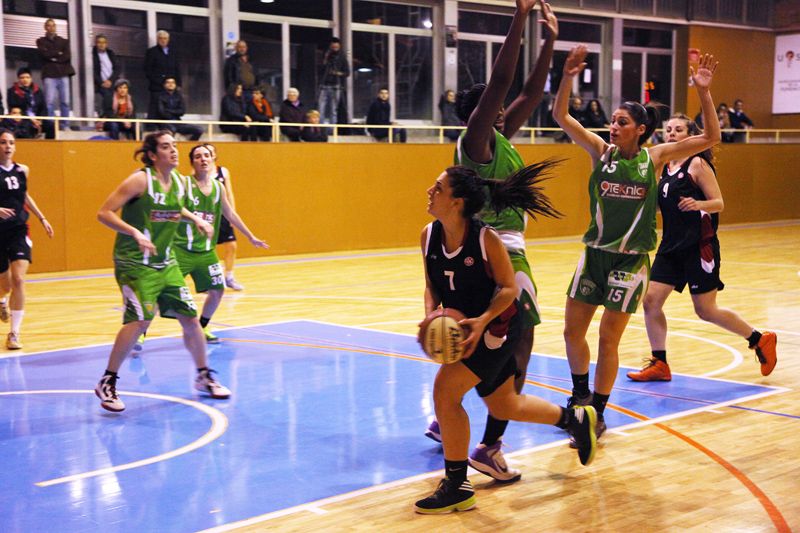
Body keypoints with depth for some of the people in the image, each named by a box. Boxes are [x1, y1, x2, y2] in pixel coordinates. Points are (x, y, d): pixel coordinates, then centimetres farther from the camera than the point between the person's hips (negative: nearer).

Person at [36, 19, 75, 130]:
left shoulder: (64, 41, 17)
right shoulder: (41, 41, 13)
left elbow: (68, 56, 2)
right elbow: (45, 54, -4)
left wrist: (54, 58, -4)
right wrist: (59, 53, 3)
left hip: (63, 74, 2)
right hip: (49, 75, -2)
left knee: (65, 101, -2)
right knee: (50, 101, -10)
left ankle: (65, 125, 1)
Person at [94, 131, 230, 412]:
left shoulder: (178, 181, 6)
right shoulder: (140, 180, -15)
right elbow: (104, 213, -17)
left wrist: (196, 219, 13)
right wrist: (136, 233, -28)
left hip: (165, 262, 7)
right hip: (134, 263, -7)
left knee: (190, 317, 5)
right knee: (139, 320, -19)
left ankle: (204, 377, 24)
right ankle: (107, 383, -4)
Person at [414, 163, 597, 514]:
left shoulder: (486, 238, -23)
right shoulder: (429, 236, -7)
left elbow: (508, 288, -15)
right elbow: (432, 285, 4)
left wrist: (482, 320, -29)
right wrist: (431, 313, -15)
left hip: (496, 327, -7)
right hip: (464, 327, 7)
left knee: (445, 390, -18)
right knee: (504, 407, 19)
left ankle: (457, 487, -4)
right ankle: (575, 419, 44)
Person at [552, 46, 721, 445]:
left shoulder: (654, 157, -4)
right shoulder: (601, 151, 0)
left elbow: (710, 138, -8)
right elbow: (560, 116, -9)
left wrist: (704, 92, -18)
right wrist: (568, 78, -24)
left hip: (631, 259, -3)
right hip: (594, 254, 3)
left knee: (608, 340, 1)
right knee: (573, 331, 7)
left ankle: (597, 414, 16)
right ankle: (581, 395, 32)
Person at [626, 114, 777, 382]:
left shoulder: (697, 164, -9)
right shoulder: (666, 167, 11)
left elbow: (718, 203, -12)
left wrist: (697, 204, -31)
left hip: (698, 246, -7)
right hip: (671, 244, 7)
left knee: (706, 311, -1)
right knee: (650, 300, -2)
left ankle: (759, 340, 19)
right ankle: (659, 365, 9)